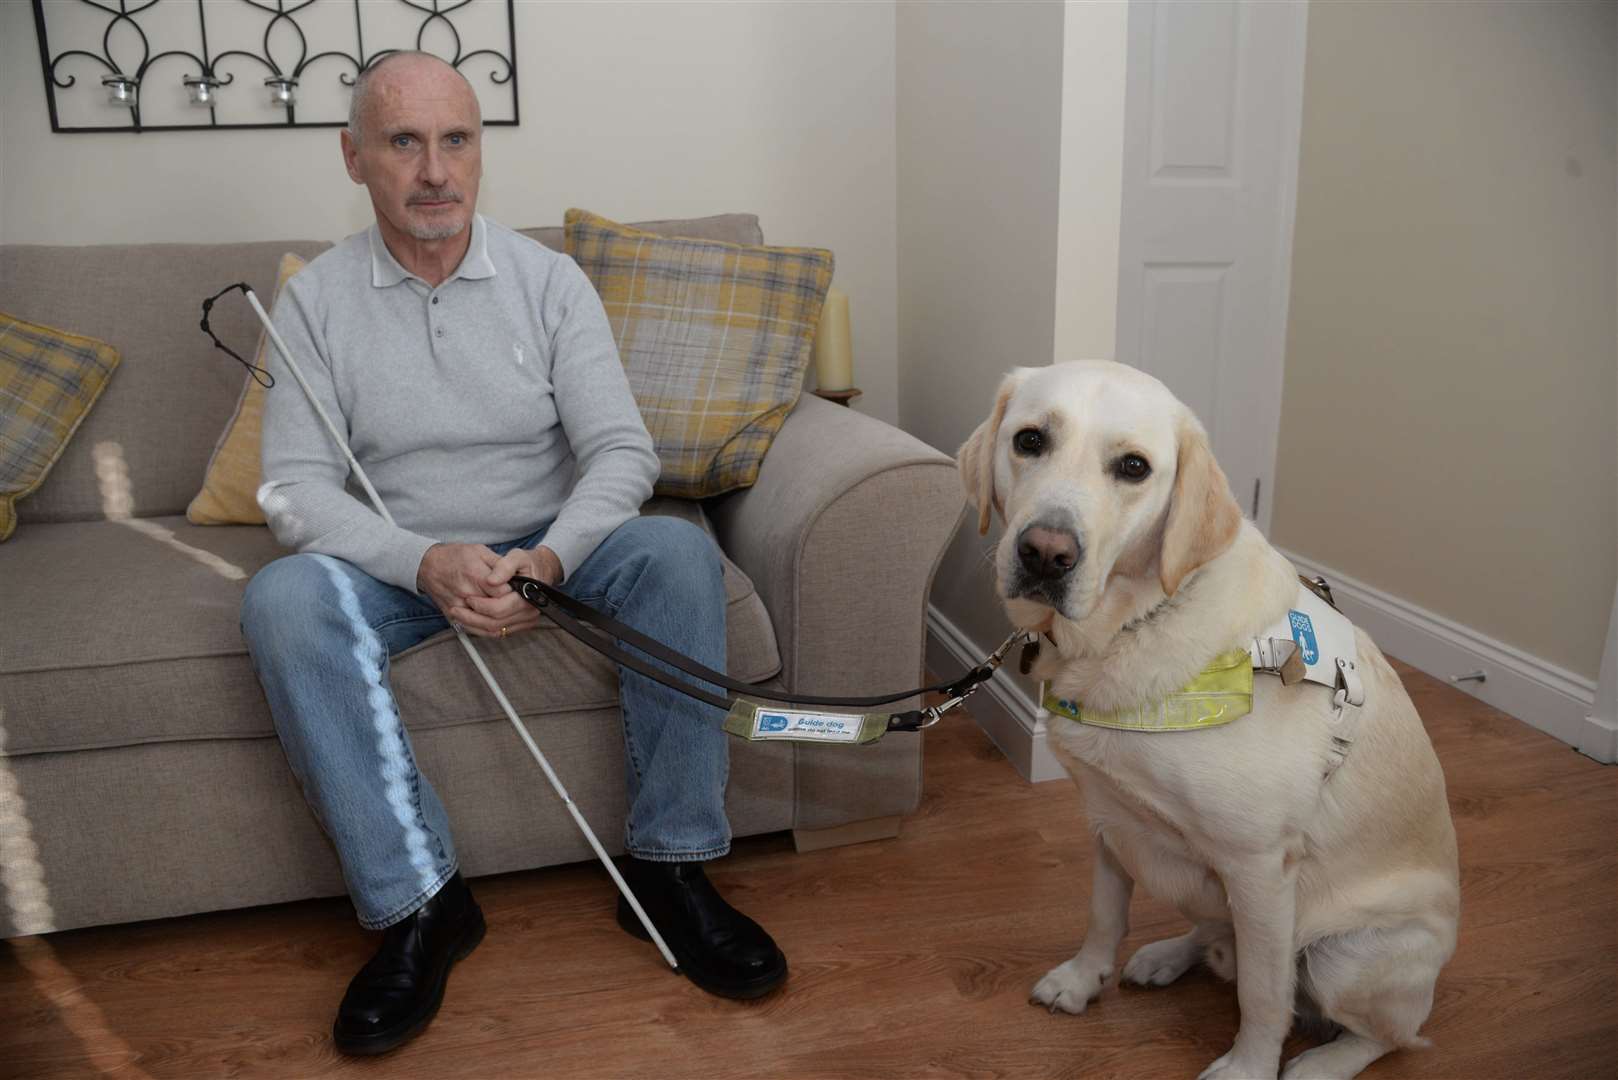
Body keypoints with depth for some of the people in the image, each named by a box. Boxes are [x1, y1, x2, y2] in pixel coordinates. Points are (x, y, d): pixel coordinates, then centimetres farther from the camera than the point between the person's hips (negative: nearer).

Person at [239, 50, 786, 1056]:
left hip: (550, 549, 0)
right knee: (283, 598, -30)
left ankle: (669, 865, -19)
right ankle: (418, 901, -24)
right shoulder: (317, 297, -2)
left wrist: (551, 557, -28)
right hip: (396, 561, 0)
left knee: (677, 548, -28)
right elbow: (295, 485, -9)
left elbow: (622, 450, -8)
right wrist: (424, 562, -28)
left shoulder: (550, 279, -1)